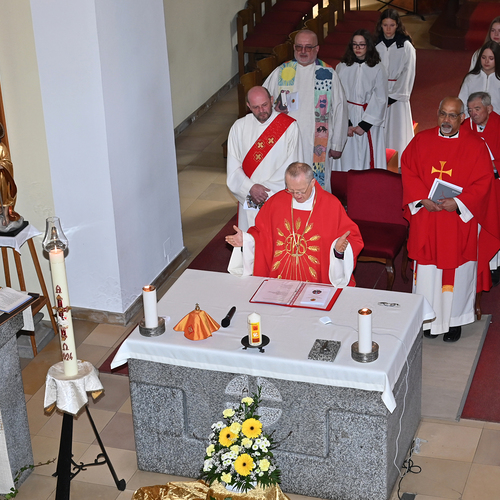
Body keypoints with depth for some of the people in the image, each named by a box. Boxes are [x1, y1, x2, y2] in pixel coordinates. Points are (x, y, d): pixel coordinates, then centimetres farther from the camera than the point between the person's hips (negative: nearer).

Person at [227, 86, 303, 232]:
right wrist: (251, 188, -15)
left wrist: (264, 189, -14)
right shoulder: (239, 127, 4)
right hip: (249, 198, 2)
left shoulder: (289, 126, -4)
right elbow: (233, 168, 2)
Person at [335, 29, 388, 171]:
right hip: (346, 120, 1)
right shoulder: (342, 67, 4)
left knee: (368, 159, -2)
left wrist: (364, 125, -9)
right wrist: (346, 124, -10)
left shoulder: (378, 69, 1)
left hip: (369, 124, -1)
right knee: (347, 159, -1)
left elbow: (380, 100, -2)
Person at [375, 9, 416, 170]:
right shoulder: (375, 45, 4)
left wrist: (393, 96, -10)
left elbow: (407, 74, -6)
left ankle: (400, 167, 2)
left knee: (397, 133, -3)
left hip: (397, 98, -3)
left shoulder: (406, 47, -4)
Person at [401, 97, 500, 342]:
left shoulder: (475, 146, -4)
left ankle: (454, 320, 21)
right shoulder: (421, 140, 4)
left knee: (457, 271, 6)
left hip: (460, 219, -2)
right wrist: (423, 199, -12)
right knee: (428, 270, 9)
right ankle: (430, 318, 23)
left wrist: (458, 203, -19)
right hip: (426, 219, 2)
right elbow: (408, 172, 3)